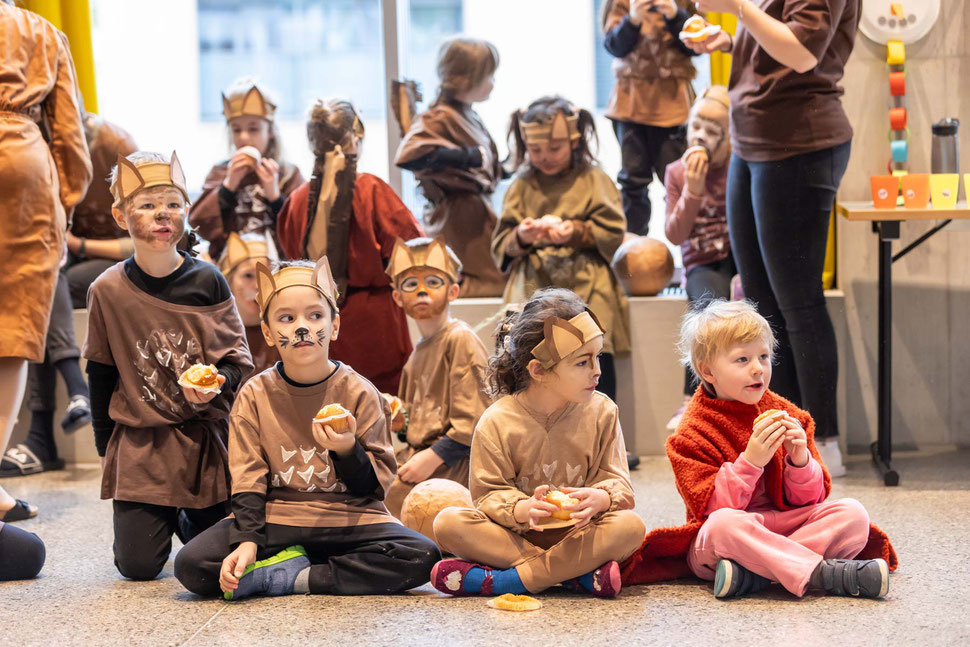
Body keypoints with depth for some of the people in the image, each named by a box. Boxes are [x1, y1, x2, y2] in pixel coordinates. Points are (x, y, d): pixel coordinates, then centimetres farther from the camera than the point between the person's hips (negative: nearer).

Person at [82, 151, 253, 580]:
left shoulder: (206, 280, -5)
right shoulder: (107, 291, -5)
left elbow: (239, 360, 0)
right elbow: (101, 376, 5)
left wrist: (218, 383, -22)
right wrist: (106, 449, 9)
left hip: (208, 436, 1)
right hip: (140, 443, 0)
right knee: (138, 566, -6)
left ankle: (186, 520, 36)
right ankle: (161, 519, 28)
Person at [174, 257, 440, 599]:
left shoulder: (359, 393, -1)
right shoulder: (255, 395, 2)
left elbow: (374, 486, -2)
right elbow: (247, 479, -2)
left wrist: (348, 451, -22)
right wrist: (247, 541, -18)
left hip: (347, 517, 0)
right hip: (275, 517, 0)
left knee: (421, 557, -28)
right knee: (191, 564, -24)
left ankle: (296, 578, -18)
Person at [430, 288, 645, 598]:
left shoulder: (601, 412, 1)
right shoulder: (498, 421, -6)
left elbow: (619, 484, -1)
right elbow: (488, 494, -7)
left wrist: (600, 498, -26)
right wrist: (522, 510, -29)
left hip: (578, 533, 1)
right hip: (516, 534, -1)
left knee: (630, 526, -30)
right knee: (448, 523, -26)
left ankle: (504, 580, -32)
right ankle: (580, 572, -30)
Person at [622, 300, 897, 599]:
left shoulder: (786, 415, 7)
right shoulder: (694, 432, -5)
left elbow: (810, 500, 6)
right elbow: (711, 508, -15)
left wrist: (800, 459, -15)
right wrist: (750, 461, -27)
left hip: (784, 524, 5)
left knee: (852, 513, -17)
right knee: (723, 524, -39)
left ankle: (750, 573, -31)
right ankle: (828, 574, -38)